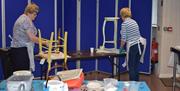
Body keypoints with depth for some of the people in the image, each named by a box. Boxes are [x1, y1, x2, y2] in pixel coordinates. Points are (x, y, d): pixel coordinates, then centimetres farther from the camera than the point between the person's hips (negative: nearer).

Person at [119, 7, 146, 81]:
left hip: (132, 46, -8)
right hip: (140, 45, 8)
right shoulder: (134, 22, 16)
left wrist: (121, 48, 5)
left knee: (131, 68, 3)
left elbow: (124, 39, -12)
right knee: (136, 67, 15)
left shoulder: (124, 23, -8)